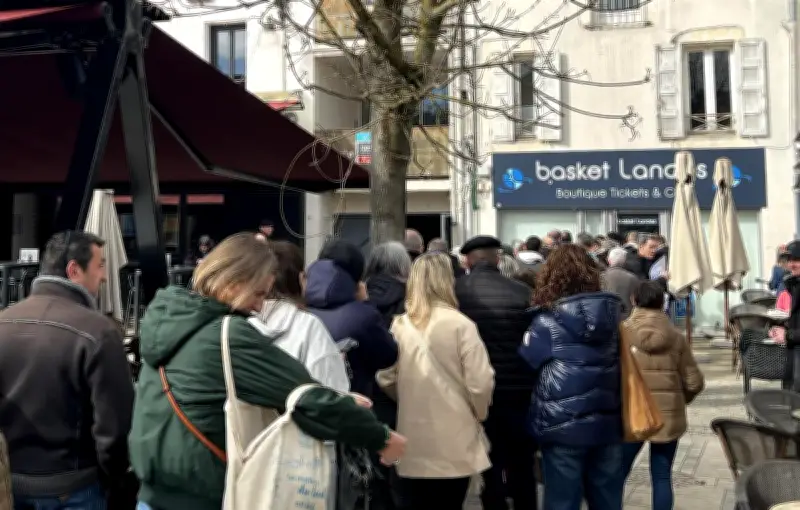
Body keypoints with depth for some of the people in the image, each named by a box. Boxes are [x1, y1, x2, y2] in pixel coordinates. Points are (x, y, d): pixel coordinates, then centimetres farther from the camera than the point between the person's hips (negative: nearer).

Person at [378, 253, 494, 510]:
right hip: (454, 444, -2)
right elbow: (480, 383, -13)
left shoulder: (399, 326, -3)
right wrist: (479, 413, 7)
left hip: (413, 444, 3)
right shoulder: (460, 325, -12)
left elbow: (385, 378, 0)